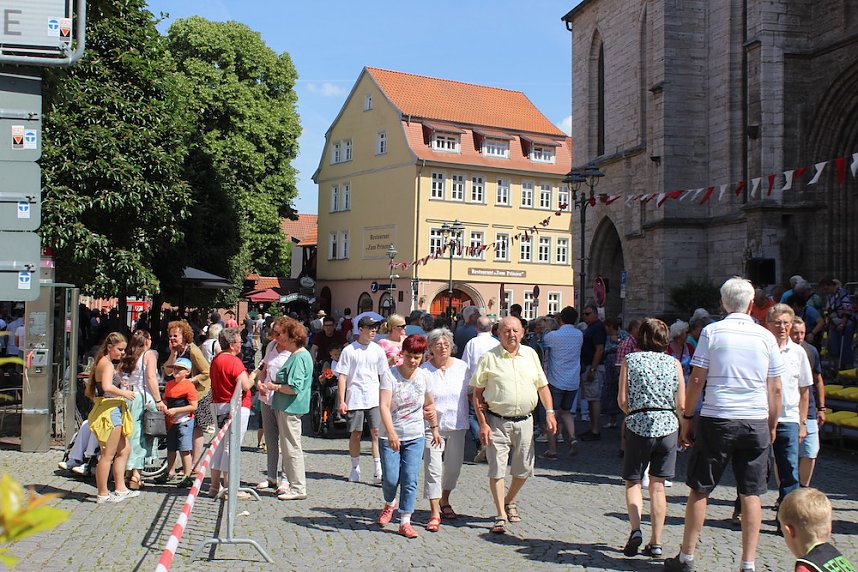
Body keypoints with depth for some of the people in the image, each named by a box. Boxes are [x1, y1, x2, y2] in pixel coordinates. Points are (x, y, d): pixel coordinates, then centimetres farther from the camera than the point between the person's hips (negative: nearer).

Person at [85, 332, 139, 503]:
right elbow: (107, 387, -31)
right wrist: (124, 393, -16)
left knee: (124, 449, 16)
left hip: (113, 412, 11)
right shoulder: (107, 364, -14)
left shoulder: (101, 363, 16)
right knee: (108, 455, -3)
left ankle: (120, 489, 21)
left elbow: (89, 391, 20)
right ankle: (103, 494, 4)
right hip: (110, 411, -11)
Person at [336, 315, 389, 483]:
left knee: (377, 432, -6)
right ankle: (355, 469, 21)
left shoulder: (378, 350, 8)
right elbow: (342, 376, -1)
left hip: (375, 399, 2)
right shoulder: (349, 350, -1)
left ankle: (379, 472, -5)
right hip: (354, 399, -2)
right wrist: (341, 401, -6)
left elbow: (384, 376, 13)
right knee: (355, 433, 6)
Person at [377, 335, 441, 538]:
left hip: (415, 437, 3)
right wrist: (391, 433, -32)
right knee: (391, 478, -2)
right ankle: (389, 504, 30)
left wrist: (434, 428, 21)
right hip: (390, 436, -3)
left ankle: (405, 522, 9)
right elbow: (384, 406, -22)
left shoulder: (424, 376, 1)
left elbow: (429, 404, 18)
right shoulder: (390, 375, -13)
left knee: (410, 481, 0)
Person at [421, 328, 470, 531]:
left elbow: (467, 394, 12)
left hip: (457, 425, 4)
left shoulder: (461, 367, 3)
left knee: (454, 466, 13)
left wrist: (466, 419, 7)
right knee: (433, 467, -7)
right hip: (432, 425, -4)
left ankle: (444, 502, 35)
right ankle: (434, 513, -1)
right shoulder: (424, 370, -7)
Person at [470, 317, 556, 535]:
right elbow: (477, 393, -2)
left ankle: (509, 501, 36)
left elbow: (542, 386, 14)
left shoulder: (530, 355, 8)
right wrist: (483, 424, -9)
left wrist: (549, 412, 1)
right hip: (497, 421, -3)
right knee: (497, 469, -4)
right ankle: (501, 515, 7)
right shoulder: (489, 358, -3)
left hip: (524, 421, 4)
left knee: (524, 469, 11)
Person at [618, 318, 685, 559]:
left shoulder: (630, 360, -1)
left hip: (638, 427, -2)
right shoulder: (674, 363, 3)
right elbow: (681, 405, 1)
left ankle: (635, 529, -10)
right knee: (657, 485, 10)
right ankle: (655, 542, 11)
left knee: (632, 482, 11)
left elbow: (622, 400, -5)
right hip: (668, 427, 2)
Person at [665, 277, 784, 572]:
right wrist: (772, 426, 17)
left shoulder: (712, 331, -3)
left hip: (717, 420, -2)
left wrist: (686, 418, 5)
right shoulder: (765, 336, 4)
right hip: (756, 422, 2)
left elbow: (696, 380, -4)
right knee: (751, 494, 7)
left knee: (700, 490, 7)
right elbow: (775, 389, 7)